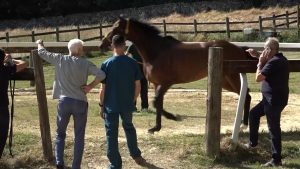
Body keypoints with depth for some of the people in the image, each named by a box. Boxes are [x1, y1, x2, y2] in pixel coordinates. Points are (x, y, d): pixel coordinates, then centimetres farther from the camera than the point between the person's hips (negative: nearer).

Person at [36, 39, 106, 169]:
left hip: (64, 101, 1)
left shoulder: (59, 59, 1)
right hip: (80, 103, -1)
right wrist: (90, 86, -3)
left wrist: (40, 44, 35)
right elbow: (101, 75, -14)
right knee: (79, 137, 8)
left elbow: (42, 53, 14)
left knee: (60, 133, 16)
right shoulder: (85, 63, -3)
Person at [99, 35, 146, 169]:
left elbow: (103, 88, -9)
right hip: (127, 104, 3)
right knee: (129, 128, 25)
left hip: (111, 105, -3)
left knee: (112, 134, 7)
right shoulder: (133, 63, -4)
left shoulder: (106, 64, -11)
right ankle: (136, 155, 39)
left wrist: (101, 105, 1)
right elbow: (138, 86, -1)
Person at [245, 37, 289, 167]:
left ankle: (276, 160, 2)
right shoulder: (280, 59, 9)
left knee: (273, 128, -4)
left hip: (274, 100, -11)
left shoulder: (274, 62, -22)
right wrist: (257, 55, 21)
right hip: (273, 98, 11)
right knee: (253, 113, 24)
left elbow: (258, 78, -20)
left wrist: (260, 62, -9)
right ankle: (253, 142, 35)